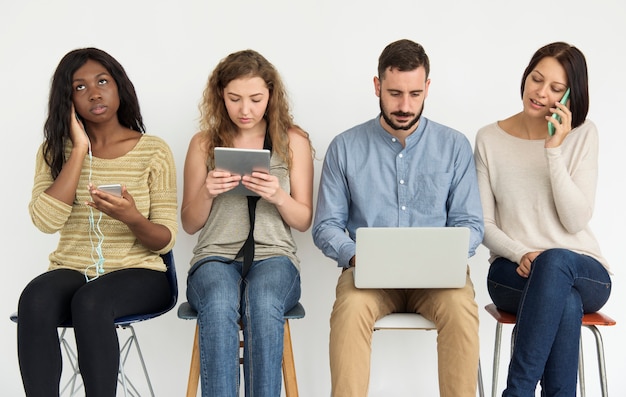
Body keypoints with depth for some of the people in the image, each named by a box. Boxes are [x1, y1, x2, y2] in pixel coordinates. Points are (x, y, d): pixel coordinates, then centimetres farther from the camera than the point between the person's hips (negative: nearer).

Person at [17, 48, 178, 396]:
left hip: (138, 274, -2)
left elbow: (165, 240, -4)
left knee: (90, 302, -35)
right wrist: (80, 150, -11)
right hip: (71, 272, 2)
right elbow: (46, 220, -12)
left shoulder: (154, 151, -1)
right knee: (35, 300, -32)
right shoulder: (56, 150, 6)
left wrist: (132, 219, -26)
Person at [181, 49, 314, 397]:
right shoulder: (204, 143, 11)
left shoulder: (293, 141, 9)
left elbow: (304, 221, 9)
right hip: (215, 256, 1)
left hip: (273, 256, 0)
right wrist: (207, 192, -8)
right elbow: (190, 224, 13)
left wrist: (278, 196, -12)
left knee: (263, 305, -36)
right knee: (219, 306, -36)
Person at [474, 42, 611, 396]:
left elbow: (576, 221, -9)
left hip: (585, 273, 0)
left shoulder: (583, 134, 0)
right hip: (512, 273, 0)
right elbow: (485, 224, 2)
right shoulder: (489, 139, 4)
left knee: (554, 260, -38)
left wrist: (554, 149, -16)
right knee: (566, 303, -36)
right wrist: (520, 254, -17)